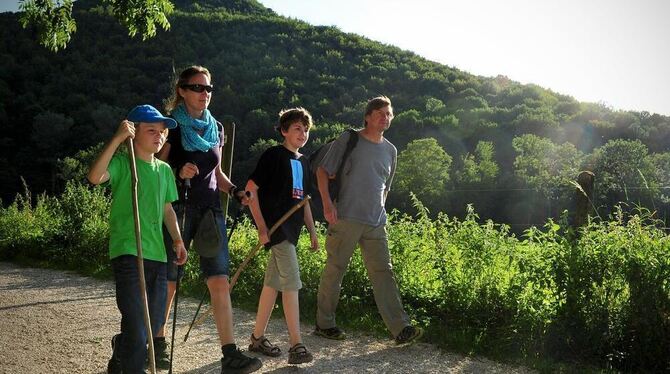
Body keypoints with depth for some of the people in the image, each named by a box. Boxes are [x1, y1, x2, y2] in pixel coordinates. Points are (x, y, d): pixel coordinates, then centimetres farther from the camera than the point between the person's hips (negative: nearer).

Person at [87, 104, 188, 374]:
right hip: (127, 253, -7)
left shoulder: (164, 170, 15)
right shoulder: (122, 163, -5)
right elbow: (95, 176, -25)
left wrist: (177, 239, 10)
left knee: (154, 321, 15)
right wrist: (117, 138, -25)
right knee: (137, 325, -11)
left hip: (157, 254, 7)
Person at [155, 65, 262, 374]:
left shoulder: (215, 128, 12)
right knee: (168, 281, 6)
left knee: (220, 281, -6)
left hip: (210, 209, 4)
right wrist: (178, 172, -23)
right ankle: (158, 342, 28)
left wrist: (235, 191, 4)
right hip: (177, 209, -4)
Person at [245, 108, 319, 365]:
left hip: (291, 228, 8)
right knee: (291, 282, -12)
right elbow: (250, 189, -12)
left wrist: (312, 231, 17)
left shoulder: (302, 162, 16)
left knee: (273, 283, 12)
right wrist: (262, 227, -17)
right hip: (274, 226, -8)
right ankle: (296, 346, -9)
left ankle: (258, 338, 22)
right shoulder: (273, 156, -8)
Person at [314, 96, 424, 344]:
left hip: (376, 223, 5)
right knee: (334, 271, 3)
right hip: (346, 219, -5)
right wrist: (327, 203, -12)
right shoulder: (348, 140, -1)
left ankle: (400, 328, -3)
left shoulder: (390, 151, 16)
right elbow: (323, 171, -1)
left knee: (383, 272, 0)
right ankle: (324, 324, 16)